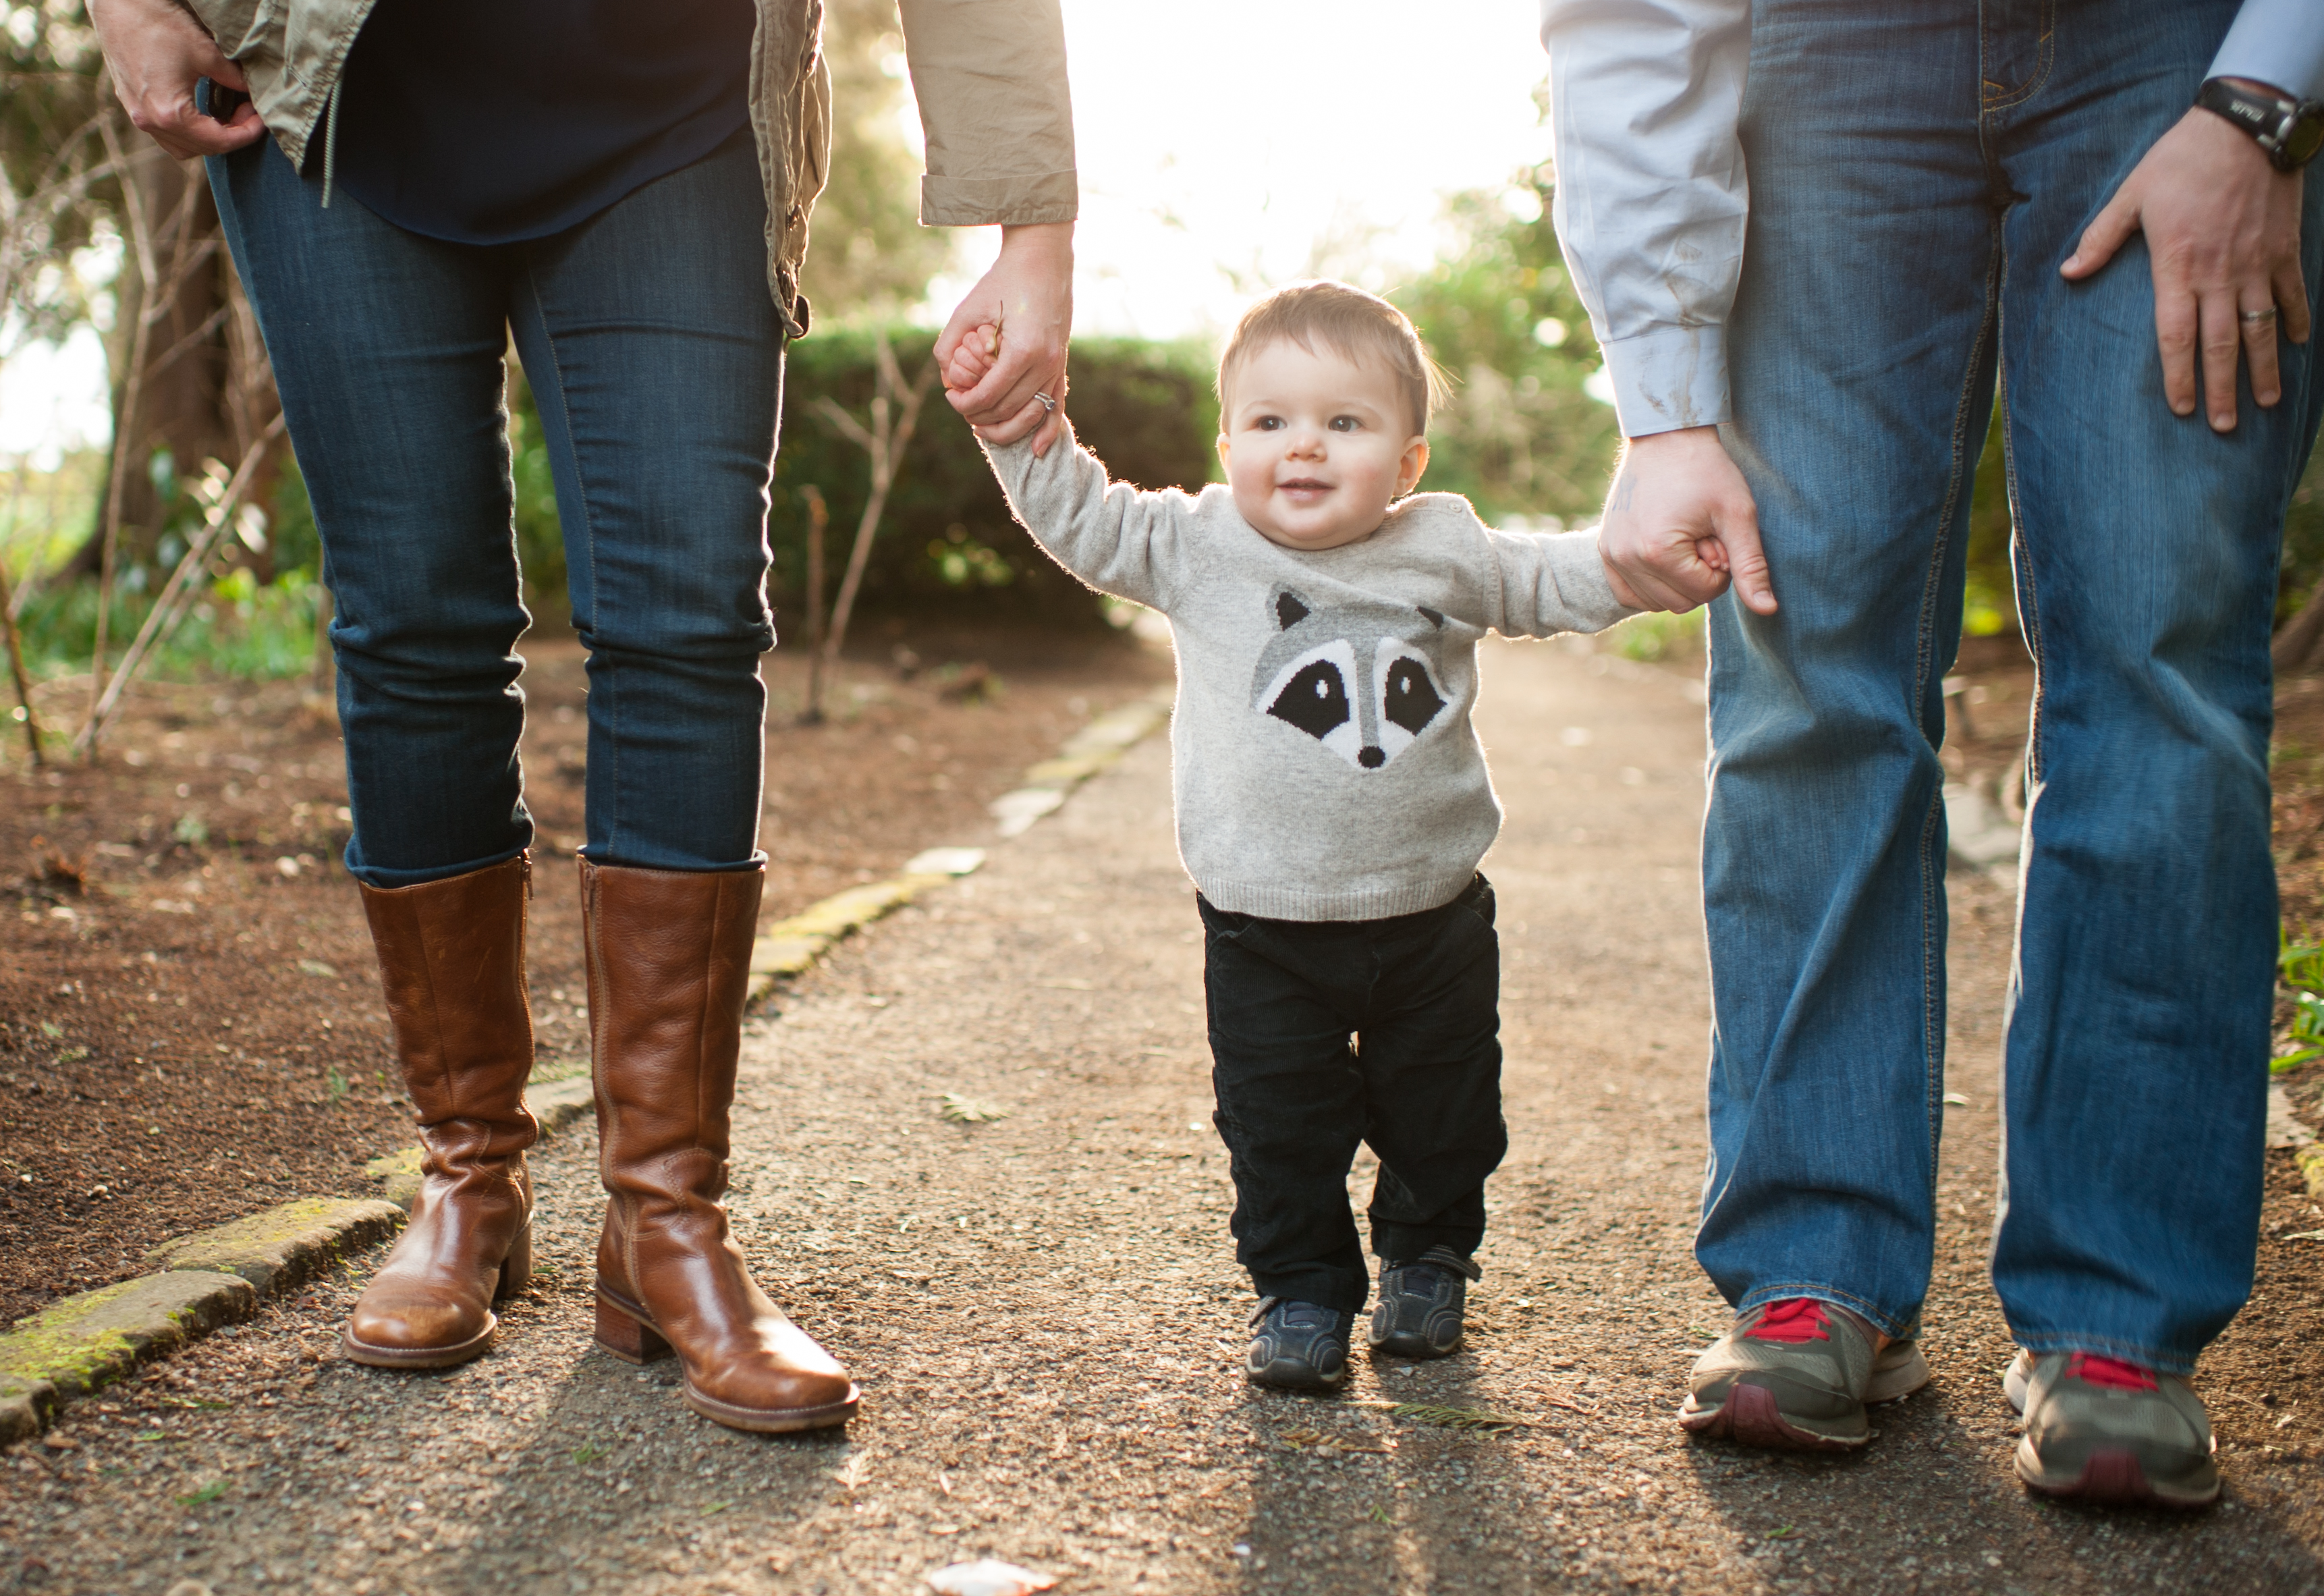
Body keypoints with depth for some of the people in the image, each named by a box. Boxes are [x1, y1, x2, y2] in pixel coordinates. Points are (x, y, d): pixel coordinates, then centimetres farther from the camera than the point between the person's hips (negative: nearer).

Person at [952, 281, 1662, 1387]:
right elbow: (1082, 517, -7)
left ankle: (1426, 1256, 40)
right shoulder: (1199, 550, -7)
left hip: (1433, 913, 2)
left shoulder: (1443, 551, -2)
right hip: (1266, 931, -2)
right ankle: (1302, 1288, 24)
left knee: (1443, 1116, 16)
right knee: (1280, 1129, 5)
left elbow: (1554, 584, 10)